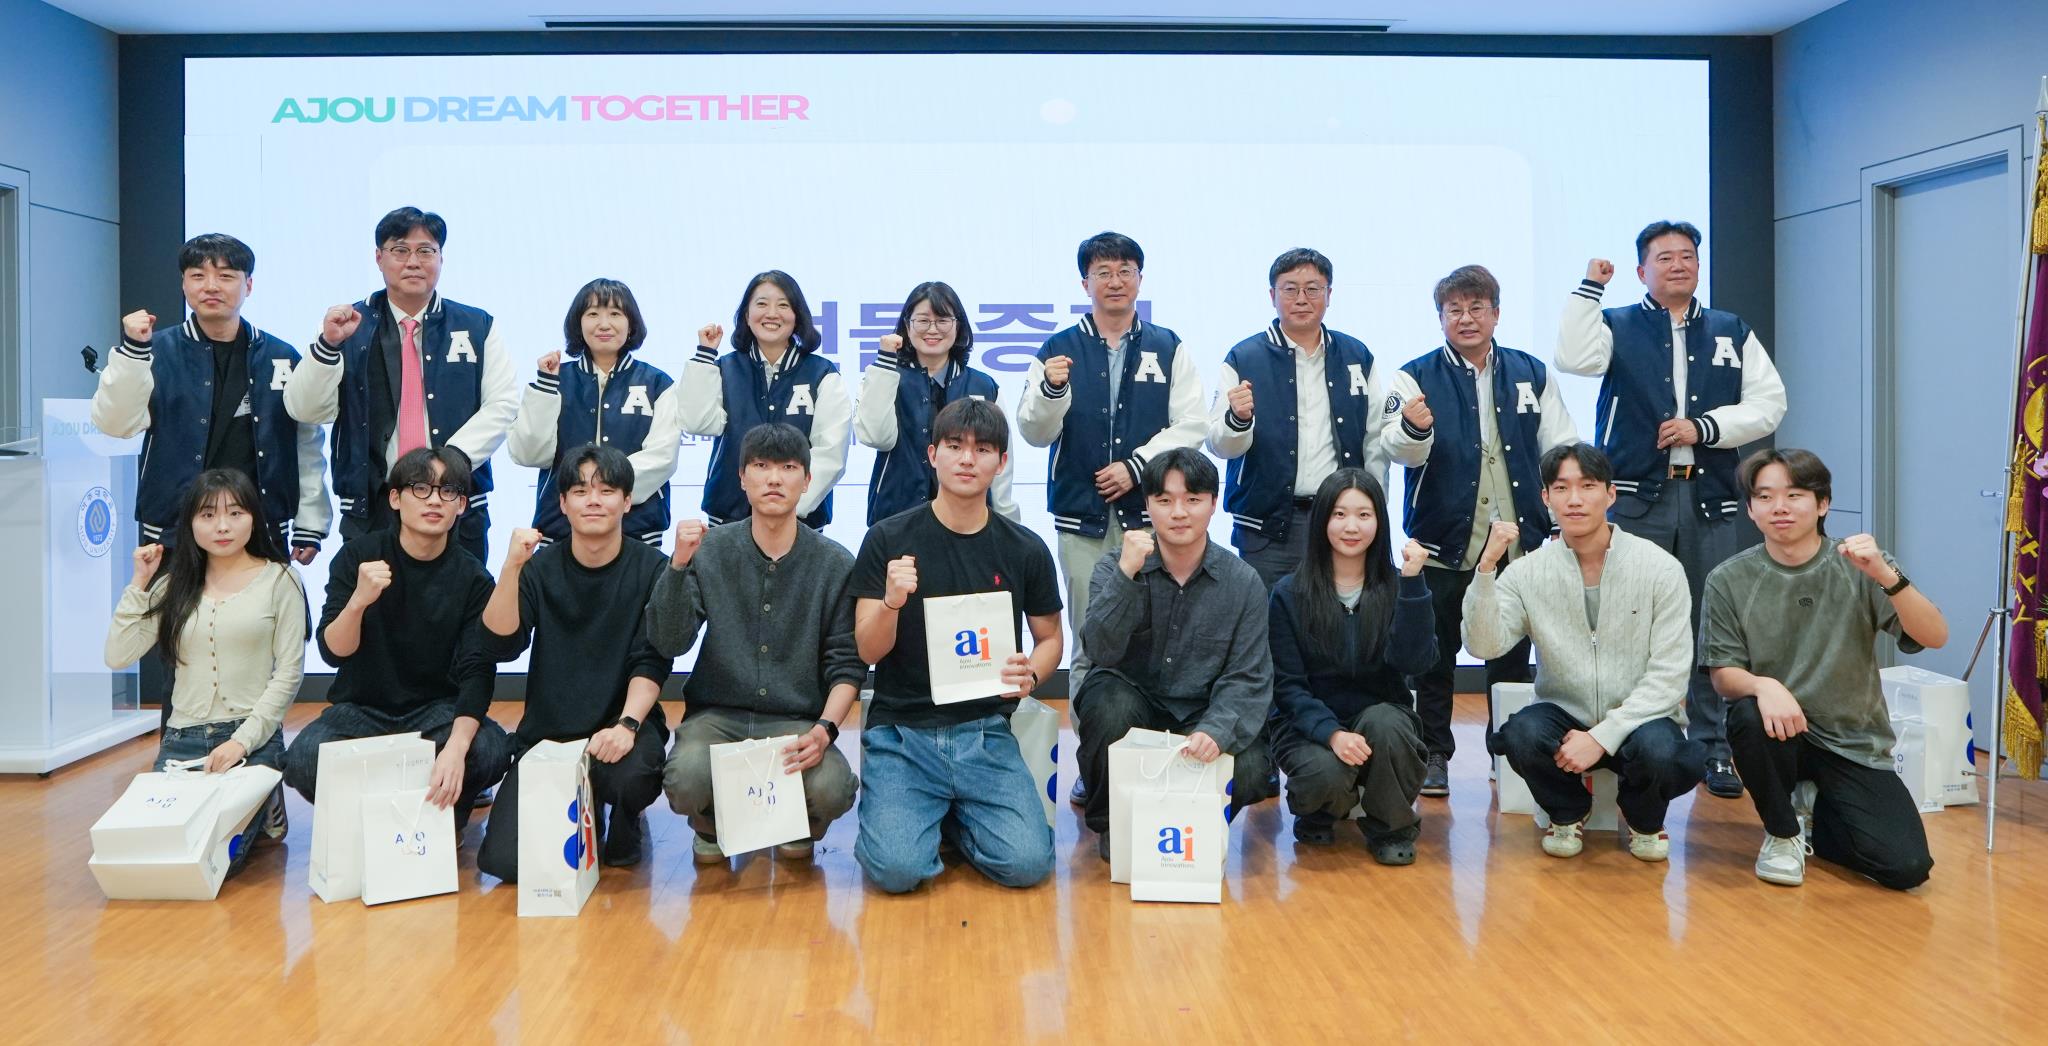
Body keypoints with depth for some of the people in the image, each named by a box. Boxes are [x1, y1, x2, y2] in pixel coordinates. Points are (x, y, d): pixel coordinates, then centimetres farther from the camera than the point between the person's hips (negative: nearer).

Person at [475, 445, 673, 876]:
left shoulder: (650, 568, -3)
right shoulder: (541, 567, 2)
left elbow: (652, 662, -9)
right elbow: (500, 646, -10)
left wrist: (627, 725, -25)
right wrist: (511, 568, -21)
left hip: (621, 726, -2)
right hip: (546, 730, 2)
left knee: (630, 775, -37)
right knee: (504, 861, -14)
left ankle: (625, 825, 2)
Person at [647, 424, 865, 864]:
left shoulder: (835, 564, -1)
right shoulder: (709, 550, 0)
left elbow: (847, 664, -2)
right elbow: (668, 643, -8)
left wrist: (824, 729, -18)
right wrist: (678, 565, -20)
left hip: (797, 721, 0)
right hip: (717, 716, 0)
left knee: (829, 789, -29)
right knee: (687, 779, -32)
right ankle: (712, 827, 10)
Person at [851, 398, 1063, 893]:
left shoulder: (1026, 550, 3)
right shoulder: (888, 540, -3)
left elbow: (1049, 638, 14)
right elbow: (868, 650, -4)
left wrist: (1031, 675, -9)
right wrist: (891, 602, -26)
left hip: (986, 732, 2)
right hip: (902, 730, -1)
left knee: (1027, 863, -17)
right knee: (897, 868, -21)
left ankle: (953, 817, 15)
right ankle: (913, 814, 15)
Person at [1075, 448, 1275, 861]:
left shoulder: (1244, 582, -4)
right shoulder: (1116, 567, -6)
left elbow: (1248, 679, -9)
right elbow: (1102, 652, -21)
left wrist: (1217, 730, -29)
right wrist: (1126, 574, -32)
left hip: (1203, 715, 1)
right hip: (1132, 701, 0)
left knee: (1252, 771, -27)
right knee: (1110, 701, -34)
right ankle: (1108, 822, -5)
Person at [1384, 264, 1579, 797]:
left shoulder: (1532, 374, 8)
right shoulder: (1417, 377, -1)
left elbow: (1563, 452, 10)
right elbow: (1403, 450, -16)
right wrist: (1413, 429, -39)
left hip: (1520, 544, 3)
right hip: (1443, 544, -2)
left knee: (1512, 655, 12)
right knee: (1435, 654, 5)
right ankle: (1433, 754, 18)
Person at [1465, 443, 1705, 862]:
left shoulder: (1661, 568, -8)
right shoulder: (1528, 572, -4)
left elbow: (1669, 674, -11)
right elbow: (1484, 645, -16)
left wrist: (1603, 736, -21)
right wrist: (1486, 567, -28)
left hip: (1640, 719, -1)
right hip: (1564, 716, 1)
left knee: (1657, 748, -35)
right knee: (1523, 733, -31)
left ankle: (1644, 819, 5)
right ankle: (1567, 812, 5)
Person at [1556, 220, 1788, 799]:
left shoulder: (1733, 333, 15)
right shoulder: (1618, 327, 8)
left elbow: (1768, 404, 7)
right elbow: (1574, 358, -13)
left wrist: (1703, 427, -7)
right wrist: (1590, 287, -9)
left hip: (1710, 498, 2)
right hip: (1636, 497, -2)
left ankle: (1714, 747, 13)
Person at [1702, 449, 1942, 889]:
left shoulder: (1858, 567, -6)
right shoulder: (1729, 580, -5)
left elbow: (1935, 637, -15)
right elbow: (1723, 674, -5)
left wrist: (1888, 576, -32)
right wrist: (1763, 685, -28)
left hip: (1854, 742, 1)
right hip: (1781, 728, 0)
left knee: (1908, 867, -16)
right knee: (1748, 716, -35)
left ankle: (1811, 811, 17)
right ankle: (1783, 831, -5)